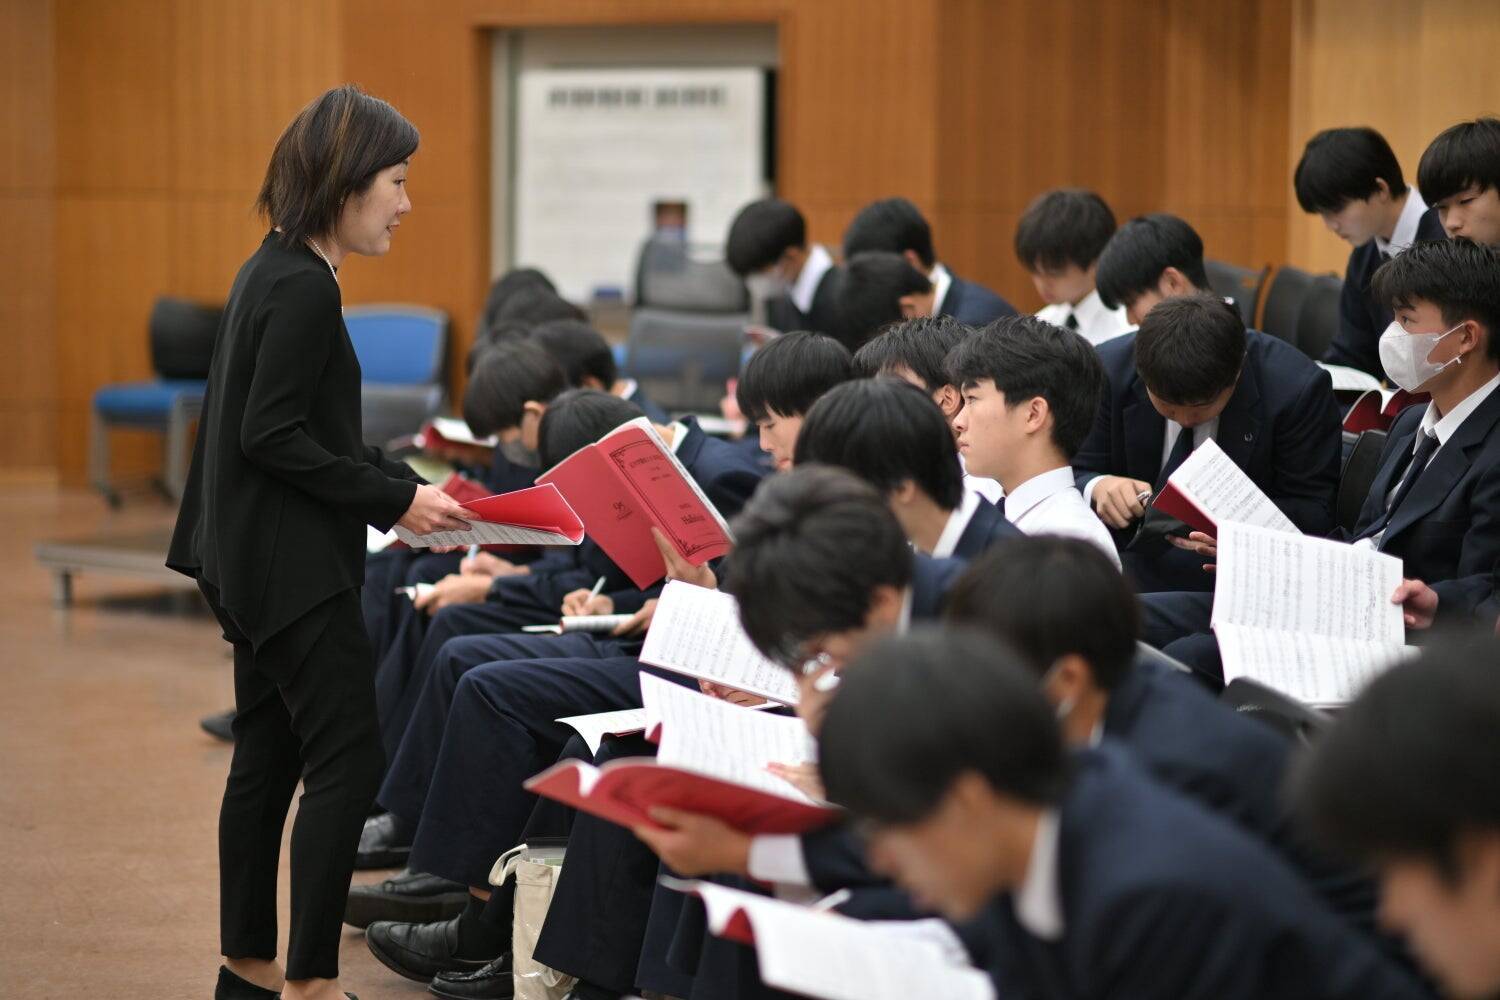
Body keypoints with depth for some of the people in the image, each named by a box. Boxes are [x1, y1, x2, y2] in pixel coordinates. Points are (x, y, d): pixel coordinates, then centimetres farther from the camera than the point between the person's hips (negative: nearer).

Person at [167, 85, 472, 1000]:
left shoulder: (277, 273, 12)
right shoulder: (303, 288, -18)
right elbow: (272, 437, -21)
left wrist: (402, 482, 9)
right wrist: (396, 499, -17)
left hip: (264, 566, 10)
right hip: (292, 569, -10)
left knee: (270, 755, 14)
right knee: (349, 758, -8)